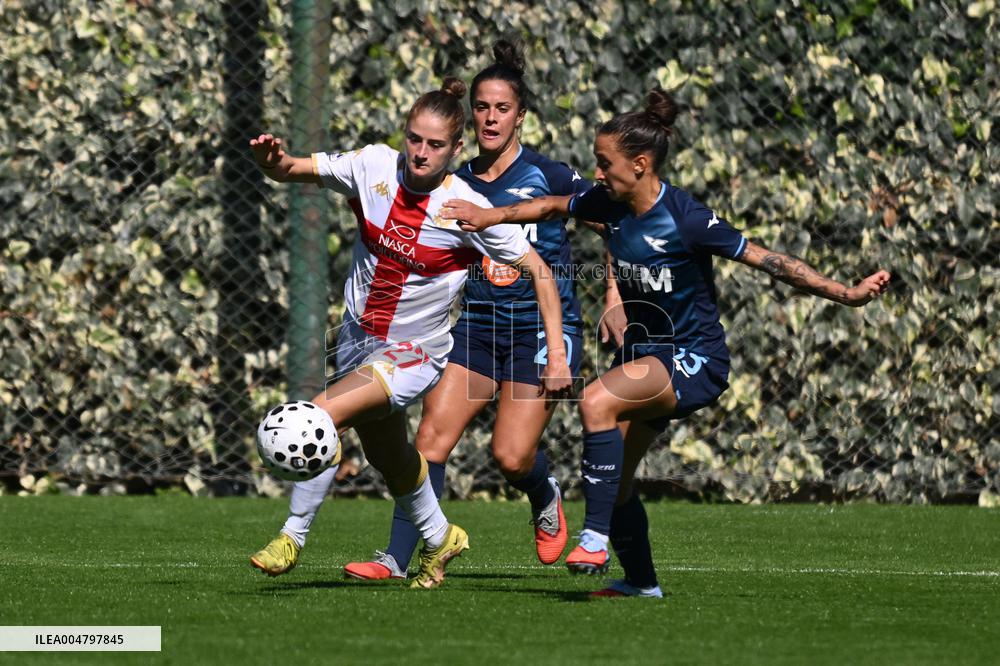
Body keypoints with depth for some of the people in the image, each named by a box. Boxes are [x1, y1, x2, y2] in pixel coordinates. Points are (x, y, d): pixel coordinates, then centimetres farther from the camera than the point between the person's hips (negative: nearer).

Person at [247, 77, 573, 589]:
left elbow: (538, 271, -11)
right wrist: (273, 159, -36)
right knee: (388, 460, 24)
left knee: (324, 413, -27)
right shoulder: (374, 167, -11)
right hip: (358, 337, 5)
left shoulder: (468, 209, -20)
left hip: (414, 353, -5)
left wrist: (557, 354, -15)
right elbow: (290, 171, -11)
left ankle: (292, 538, -13)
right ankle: (438, 538, 51)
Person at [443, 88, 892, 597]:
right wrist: (493, 215, 12)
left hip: (695, 362, -8)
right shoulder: (609, 205, -2)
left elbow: (766, 261, -21)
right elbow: (552, 206, 19)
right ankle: (641, 582, 30)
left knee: (597, 400, -32)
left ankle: (596, 537, -29)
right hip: (643, 352, 8)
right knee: (613, 479, 8)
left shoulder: (686, 219, -22)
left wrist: (847, 294, -25)